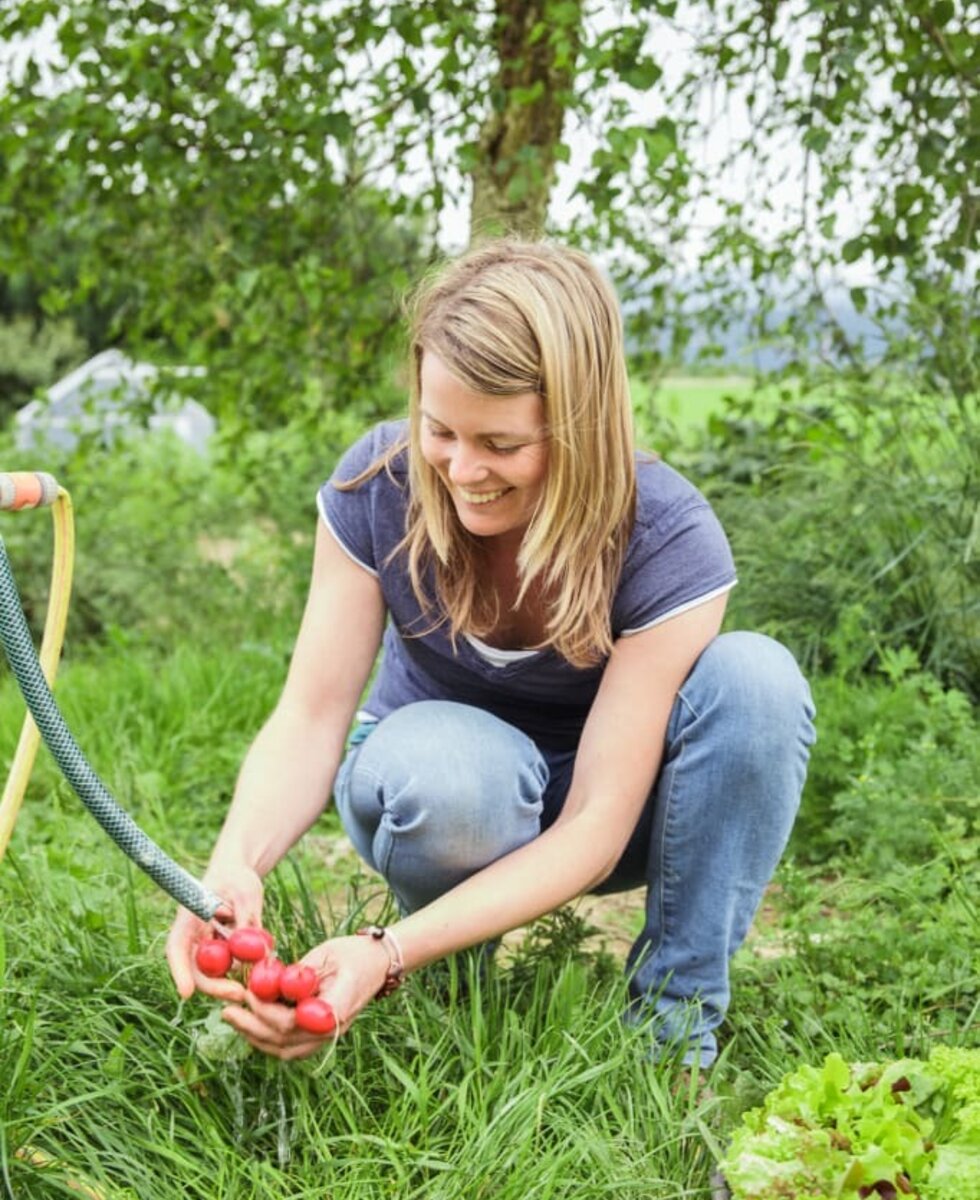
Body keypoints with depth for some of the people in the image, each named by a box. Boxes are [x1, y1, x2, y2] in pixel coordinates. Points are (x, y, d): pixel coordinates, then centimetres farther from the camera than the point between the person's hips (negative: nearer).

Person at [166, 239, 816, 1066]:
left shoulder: (671, 545, -28)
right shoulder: (378, 487, -22)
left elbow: (594, 828, -31)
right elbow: (310, 718, -20)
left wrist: (389, 957, -43)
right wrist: (235, 863, -42)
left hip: (591, 827, 0)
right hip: (434, 782, 0)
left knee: (755, 678, -31)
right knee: (440, 760, -38)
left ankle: (676, 1015, -14)